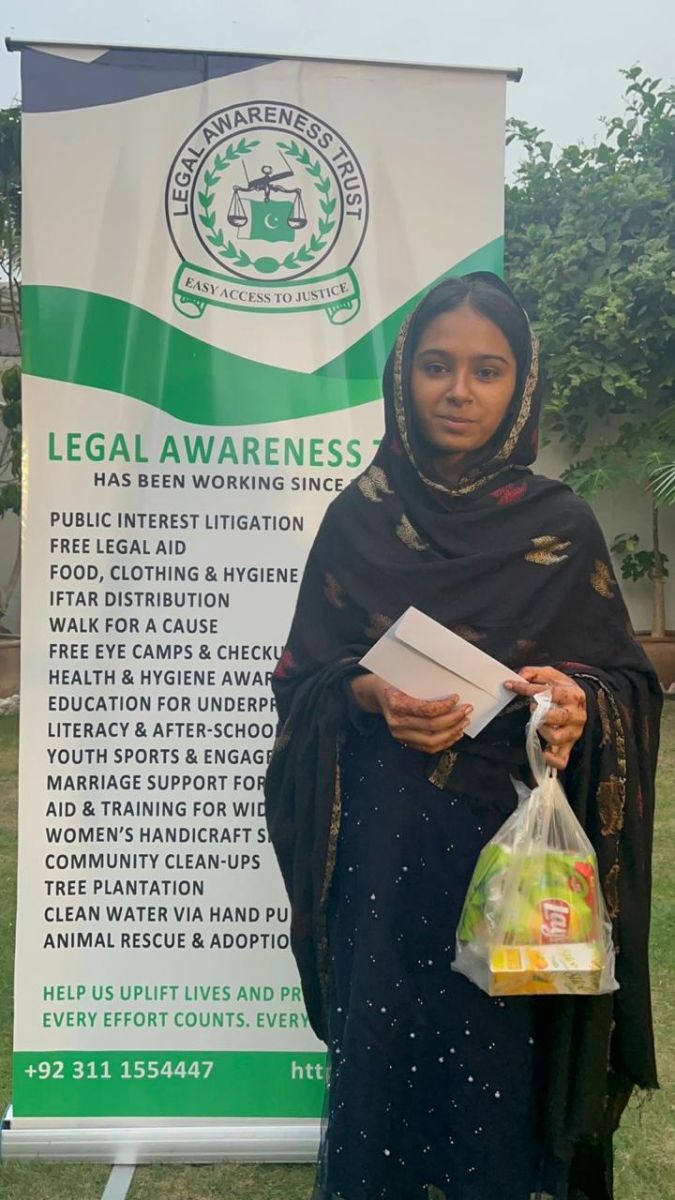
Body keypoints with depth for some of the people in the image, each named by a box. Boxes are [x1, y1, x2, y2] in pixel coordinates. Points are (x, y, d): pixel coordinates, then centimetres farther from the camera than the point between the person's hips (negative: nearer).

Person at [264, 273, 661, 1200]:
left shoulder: (563, 525, -1)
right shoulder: (358, 519, 1)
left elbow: (626, 678, 2)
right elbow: (304, 677, 3)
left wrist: (580, 699, -19)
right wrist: (369, 697, -17)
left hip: (519, 838, 0)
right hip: (387, 838, 1)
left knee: (502, 1051, 8)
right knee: (382, 1046, 10)